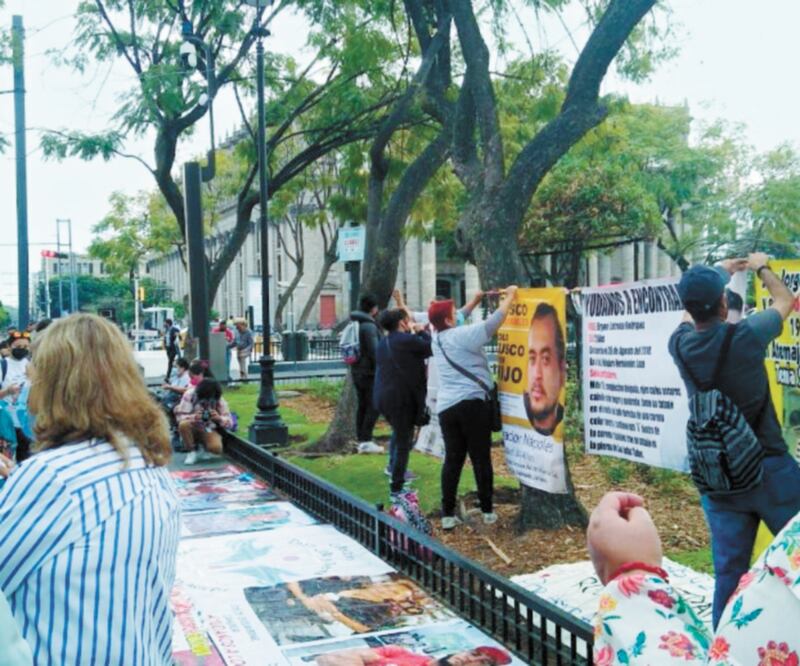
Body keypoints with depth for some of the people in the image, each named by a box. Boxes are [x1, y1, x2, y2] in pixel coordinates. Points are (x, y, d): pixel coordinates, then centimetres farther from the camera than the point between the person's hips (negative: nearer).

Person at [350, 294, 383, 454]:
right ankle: (366, 441, -6)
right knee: (373, 406, -4)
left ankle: (361, 441, 14)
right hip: (369, 372, -9)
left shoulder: (354, 324, 12)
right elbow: (374, 351, -20)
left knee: (361, 406, 11)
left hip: (356, 371, 9)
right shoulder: (369, 326, -17)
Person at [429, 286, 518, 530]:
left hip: (446, 407, 6)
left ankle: (447, 515, 6)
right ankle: (487, 511, 11)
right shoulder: (462, 335, -6)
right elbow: (494, 322, -9)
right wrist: (509, 296, 4)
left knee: (452, 460, 8)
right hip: (473, 403, -6)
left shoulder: (438, 341, 15)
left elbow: (460, 321, 29)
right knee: (481, 458, 4)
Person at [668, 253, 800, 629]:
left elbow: (691, 314, 23)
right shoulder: (745, 336, -14)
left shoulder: (680, 344, -3)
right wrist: (761, 268, 26)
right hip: (770, 469, -4)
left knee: (728, 572, 9)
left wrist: (720, 273, 34)